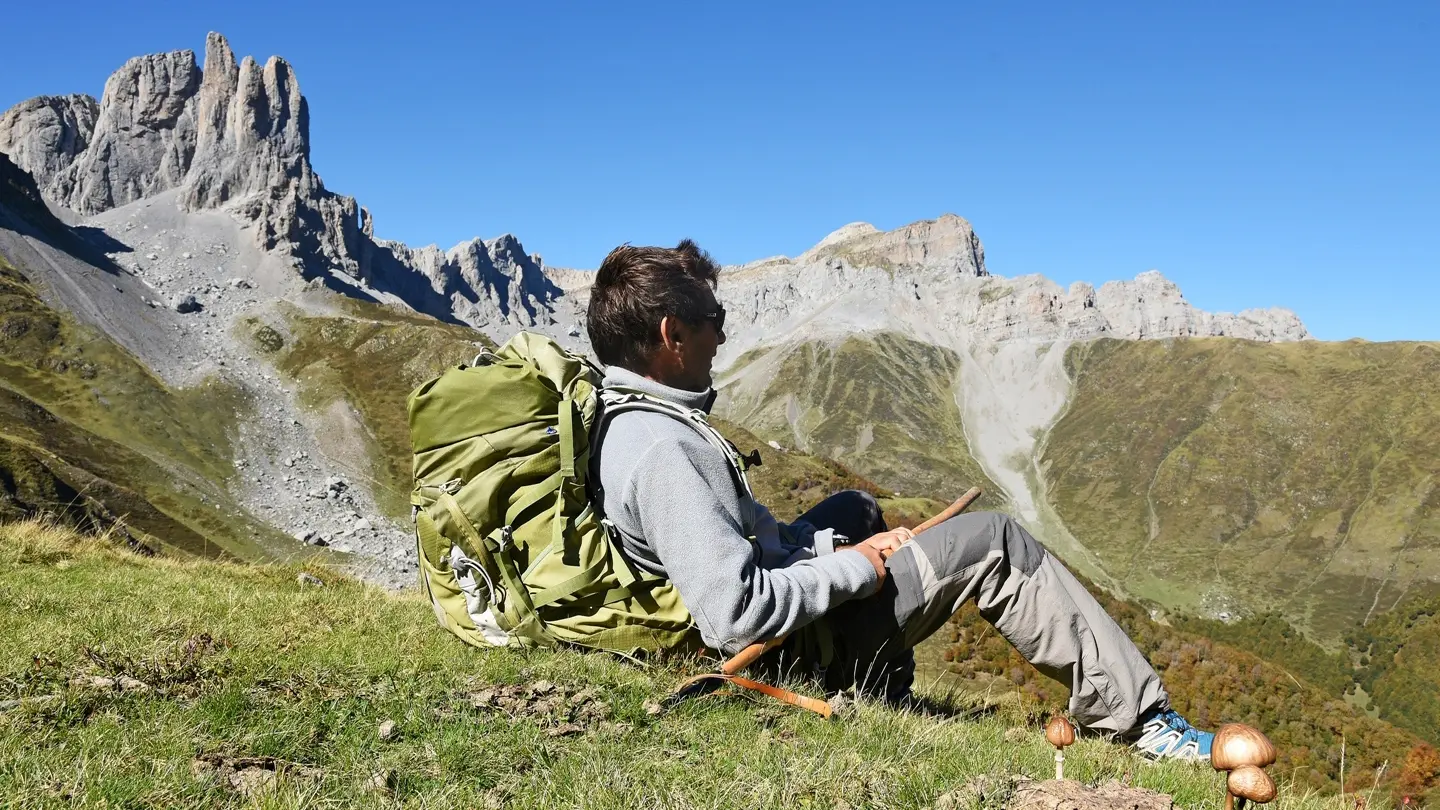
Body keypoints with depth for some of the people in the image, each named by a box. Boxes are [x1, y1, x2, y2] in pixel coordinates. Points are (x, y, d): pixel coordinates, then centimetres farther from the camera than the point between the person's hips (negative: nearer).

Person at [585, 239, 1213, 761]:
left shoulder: (626, 422, 2)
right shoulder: (661, 450, -30)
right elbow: (736, 614, -35)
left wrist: (839, 550, 2)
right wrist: (853, 568, -20)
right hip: (803, 653, -10)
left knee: (854, 510, 33)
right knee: (993, 542, -5)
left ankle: (889, 694, 39)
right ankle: (1140, 718, 6)